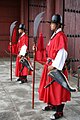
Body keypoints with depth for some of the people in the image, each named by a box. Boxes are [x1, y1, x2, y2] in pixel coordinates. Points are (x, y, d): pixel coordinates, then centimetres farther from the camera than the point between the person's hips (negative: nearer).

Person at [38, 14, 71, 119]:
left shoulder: (61, 36, -16)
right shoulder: (54, 35, 13)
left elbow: (62, 53, -23)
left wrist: (54, 66, -22)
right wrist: (49, 63, 16)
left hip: (57, 67, -10)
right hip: (51, 65, 10)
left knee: (58, 88, -2)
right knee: (51, 86, 18)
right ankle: (52, 105, 34)